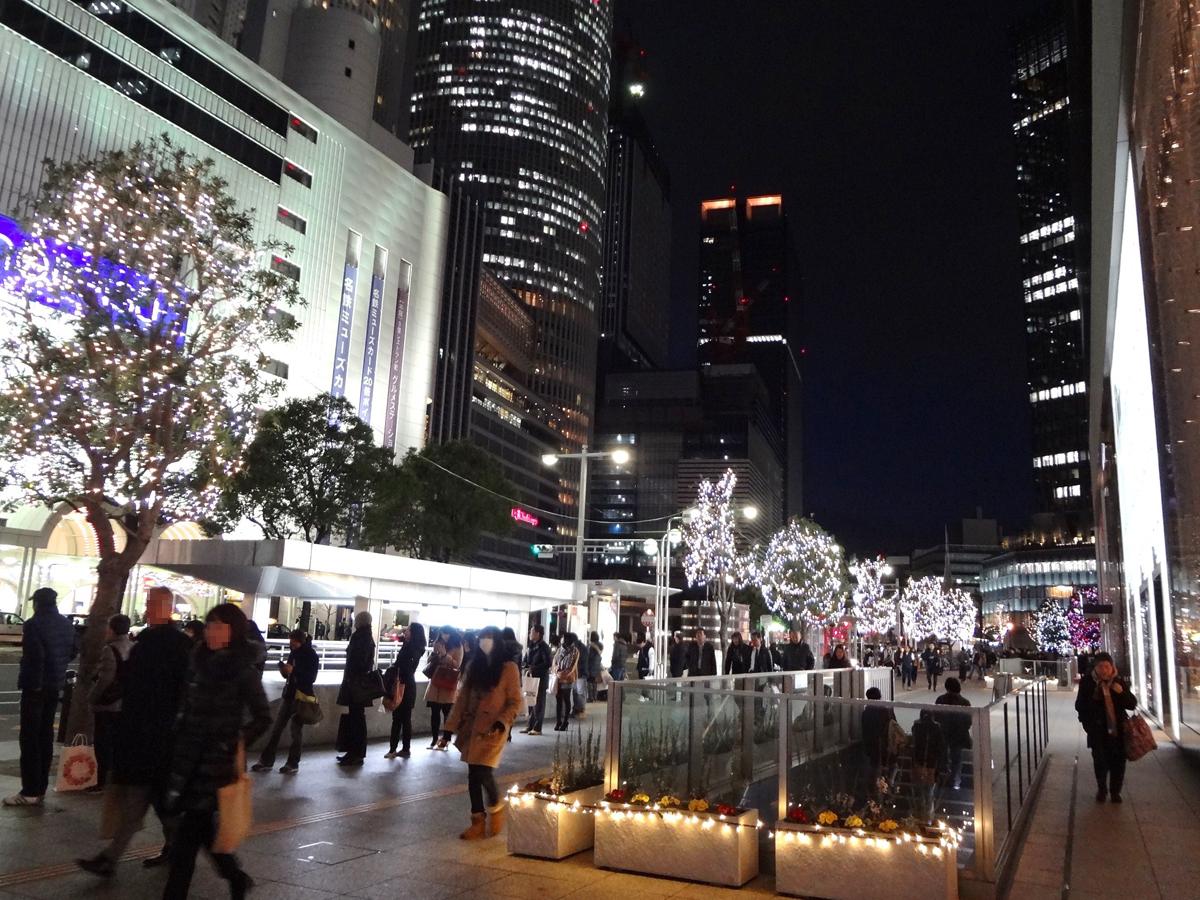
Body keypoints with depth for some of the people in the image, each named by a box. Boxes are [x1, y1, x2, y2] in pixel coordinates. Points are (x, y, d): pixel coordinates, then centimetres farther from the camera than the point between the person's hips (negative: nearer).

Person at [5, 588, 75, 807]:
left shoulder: (33, 624, -15)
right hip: (55, 685, 7)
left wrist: (30, 682, -14)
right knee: (45, 735, 14)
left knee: (29, 738, -2)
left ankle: (30, 791, -1)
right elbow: (72, 653, 13)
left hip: (36, 686, -7)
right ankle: (41, 788, 19)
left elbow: (34, 656, -21)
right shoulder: (67, 625, 8)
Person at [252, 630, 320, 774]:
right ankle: (266, 761, 13)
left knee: (296, 730, 1)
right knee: (277, 728, 6)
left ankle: (293, 764, 12)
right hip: (289, 694, 6)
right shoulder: (293, 653, 7)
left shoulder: (311, 655, -10)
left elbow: (311, 678, -17)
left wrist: (293, 671, -23)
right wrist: (284, 669, -7)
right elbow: (288, 674, 15)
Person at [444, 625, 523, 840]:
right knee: (473, 775, 6)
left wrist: (502, 722, -18)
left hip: (492, 729, -5)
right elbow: (463, 696, 11)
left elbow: (515, 702, -5)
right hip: (472, 727, 5)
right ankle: (478, 822, 17)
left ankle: (496, 807, 17)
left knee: (483, 771, -12)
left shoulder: (508, 668, -5)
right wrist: (455, 723, 6)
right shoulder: (474, 665, 9)